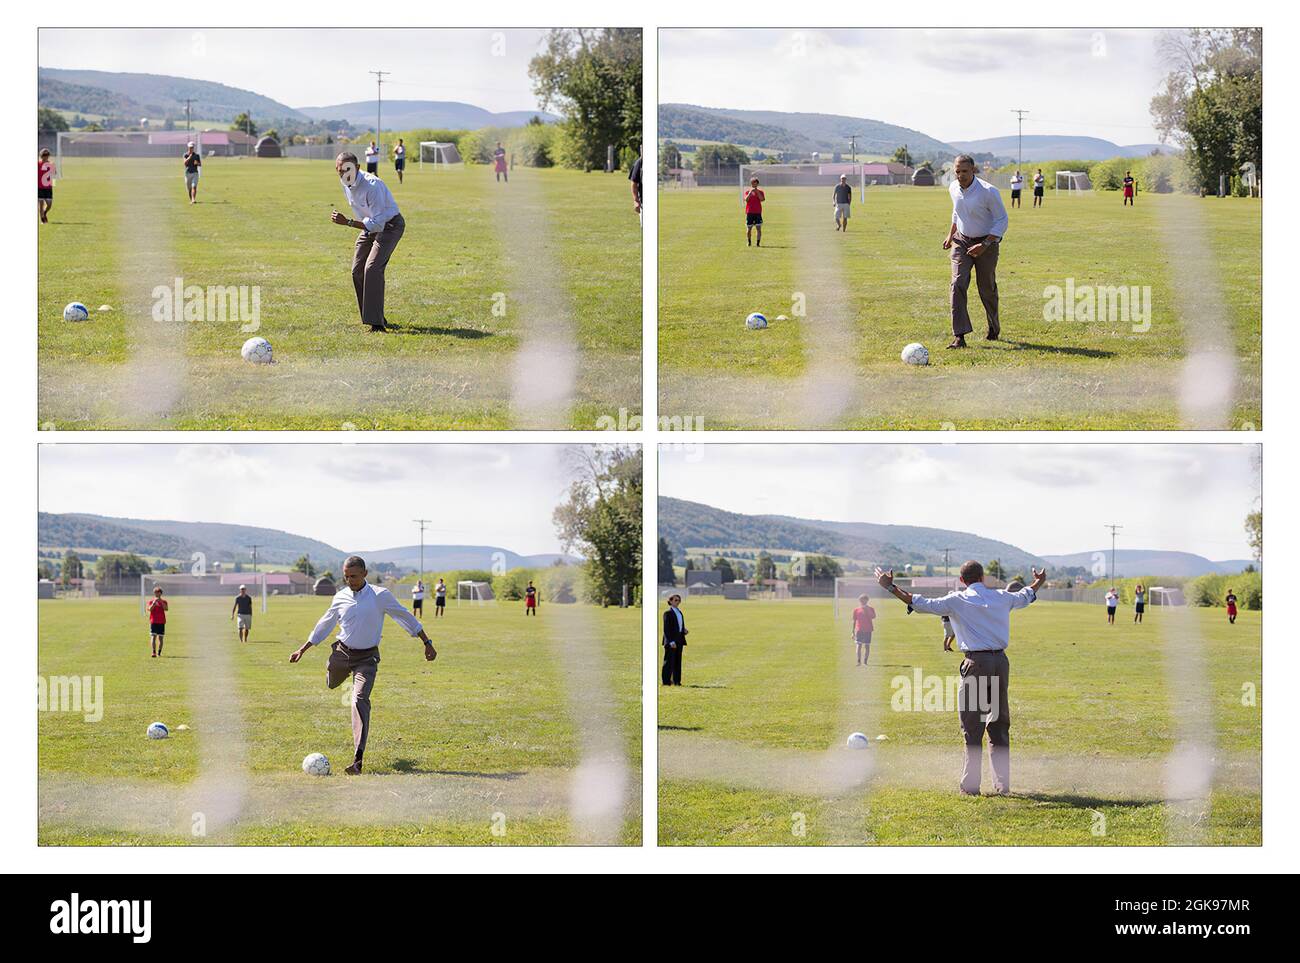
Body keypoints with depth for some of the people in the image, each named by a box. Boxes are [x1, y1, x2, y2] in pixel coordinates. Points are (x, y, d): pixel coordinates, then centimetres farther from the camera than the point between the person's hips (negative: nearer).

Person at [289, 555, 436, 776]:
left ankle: (357, 759, -26)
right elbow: (324, 625, 15)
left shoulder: (380, 596, -9)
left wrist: (427, 643, 2)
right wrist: (303, 649, 16)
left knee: (360, 701, -20)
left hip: (367, 658, -4)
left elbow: (406, 618, 0)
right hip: (342, 652, 4)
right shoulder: (341, 598, 1)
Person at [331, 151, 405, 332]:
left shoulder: (371, 185, -31)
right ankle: (376, 317, 16)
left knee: (372, 268, -23)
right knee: (357, 271, 4)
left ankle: (376, 322, -22)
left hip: (390, 225, -9)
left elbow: (377, 223, -33)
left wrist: (347, 222, -37)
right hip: (369, 226, 9)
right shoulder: (346, 185, -5)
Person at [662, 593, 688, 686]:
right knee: (669, 661, -4)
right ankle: (666, 681, -1)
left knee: (678, 661, 8)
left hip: (679, 640, 8)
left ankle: (676, 680, 12)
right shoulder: (668, 613, -8)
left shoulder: (679, 612, 16)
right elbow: (666, 629, -13)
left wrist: (685, 630, 3)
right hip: (671, 640, -8)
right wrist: (671, 641, -21)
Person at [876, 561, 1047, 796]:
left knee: (972, 728, 2)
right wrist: (1039, 582, 53)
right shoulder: (1002, 597, 11)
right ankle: (1002, 783, 13)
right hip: (1001, 662, 4)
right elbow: (1025, 596, 31)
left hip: (976, 663, -4)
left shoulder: (957, 600, -3)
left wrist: (891, 588, -2)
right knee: (999, 725, 13)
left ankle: (970, 785, 2)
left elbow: (922, 604, -7)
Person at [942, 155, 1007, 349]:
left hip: (987, 242, -4)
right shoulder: (954, 188, -5)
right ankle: (959, 336, -18)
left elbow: (1002, 220, -16)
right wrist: (951, 234, 15)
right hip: (962, 241, 4)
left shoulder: (988, 192, -23)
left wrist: (985, 245, -23)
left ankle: (994, 327, 36)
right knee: (958, 285, -14)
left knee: (987, 289, 8)